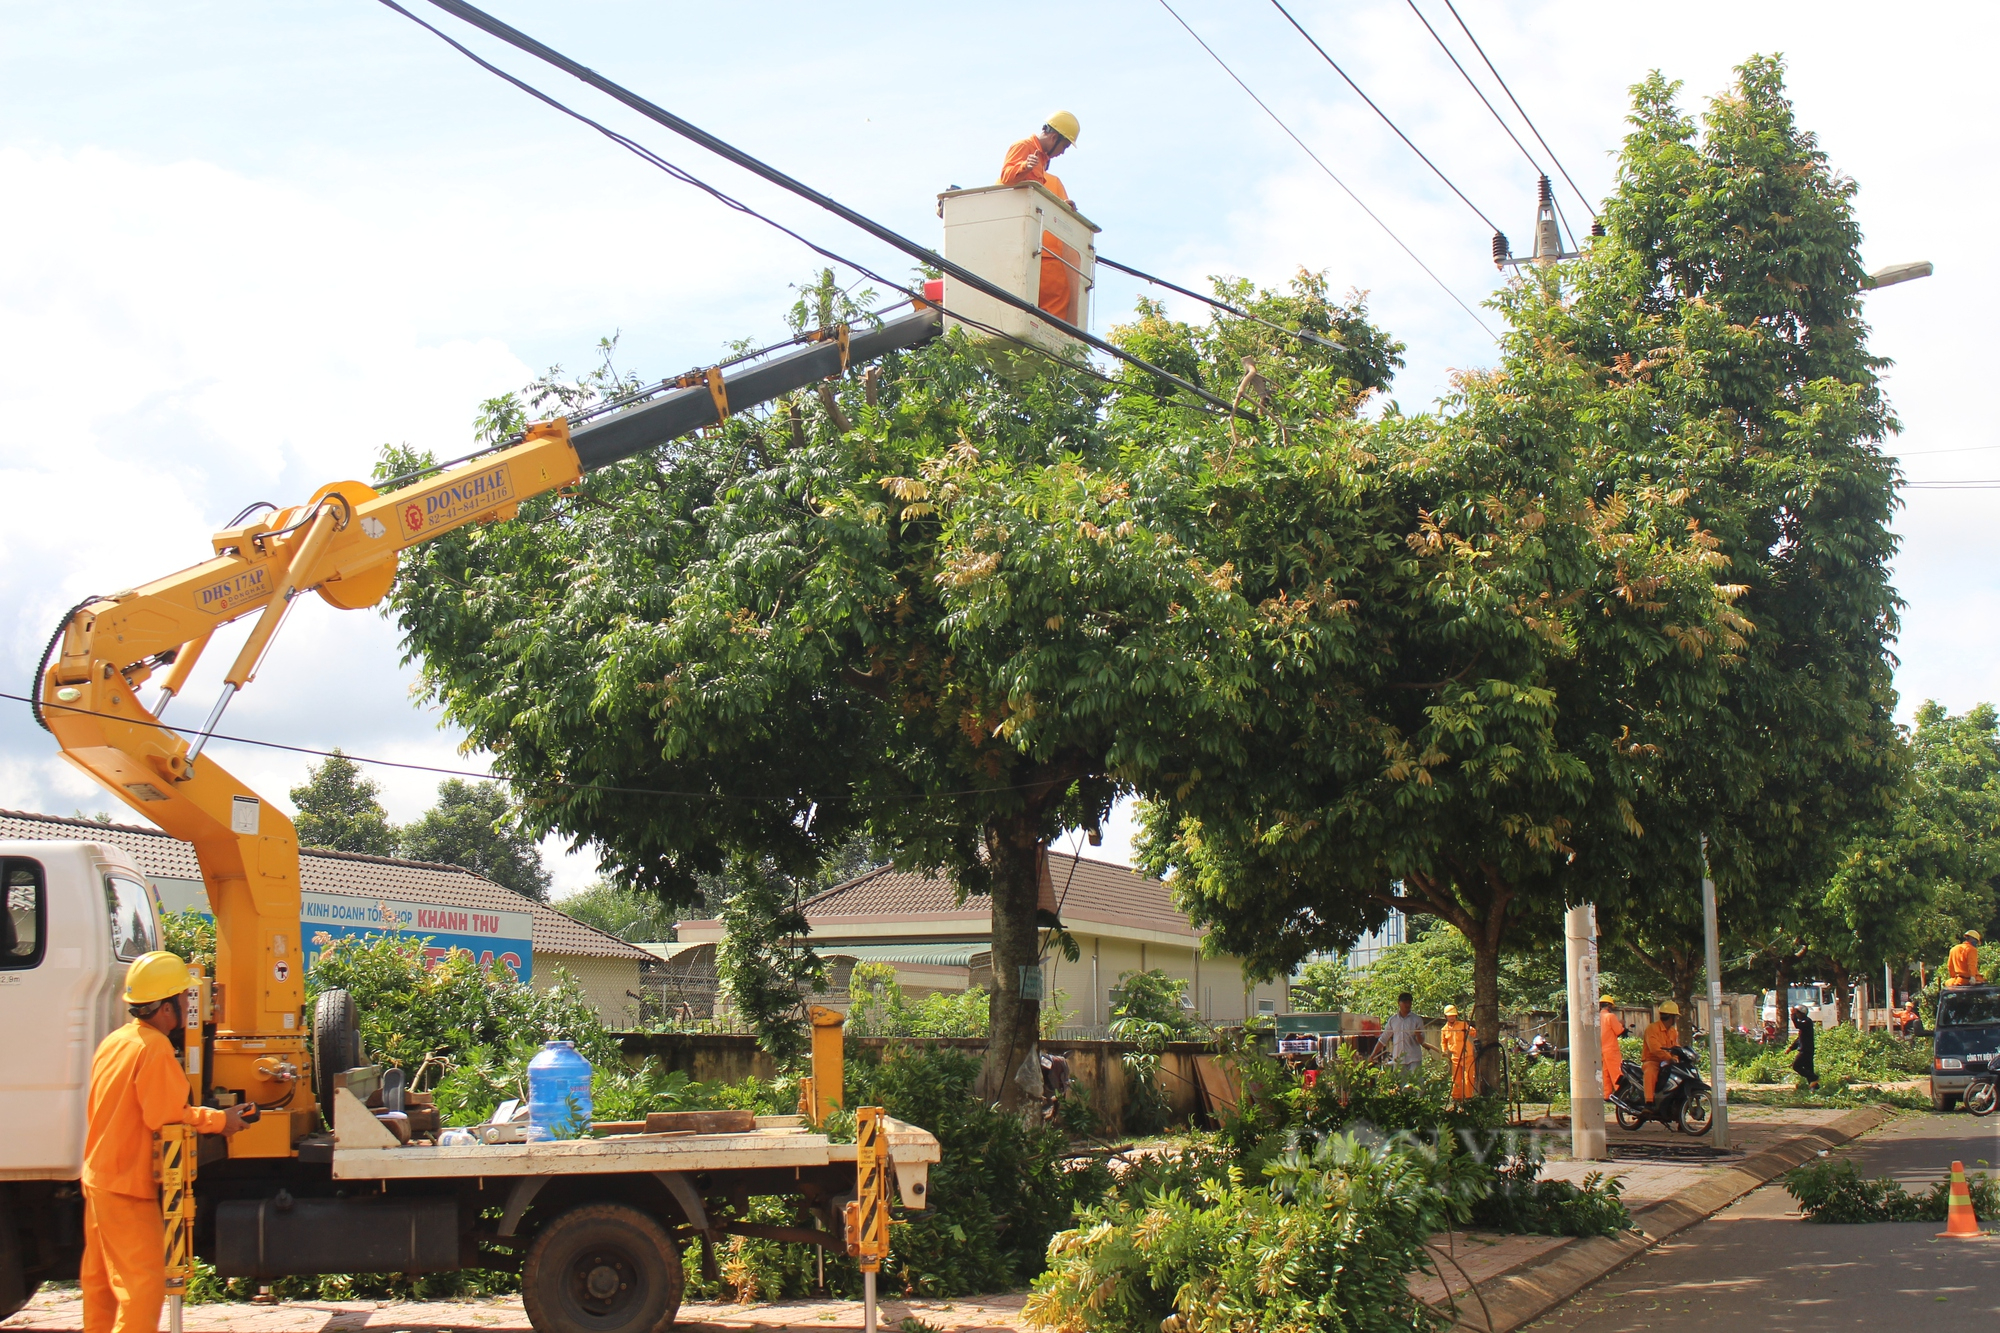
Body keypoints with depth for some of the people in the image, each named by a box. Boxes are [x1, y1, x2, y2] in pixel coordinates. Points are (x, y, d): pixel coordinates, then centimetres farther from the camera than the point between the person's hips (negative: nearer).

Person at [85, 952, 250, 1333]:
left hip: (98, 1176, 10)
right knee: (143, 1283, -11)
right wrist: (219, 1120, -9)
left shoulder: (114, 1042, 12)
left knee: (102, 1279, 15)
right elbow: (167, 1117, -20)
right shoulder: (155, 1047, -17)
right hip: (127, 1186, -10)